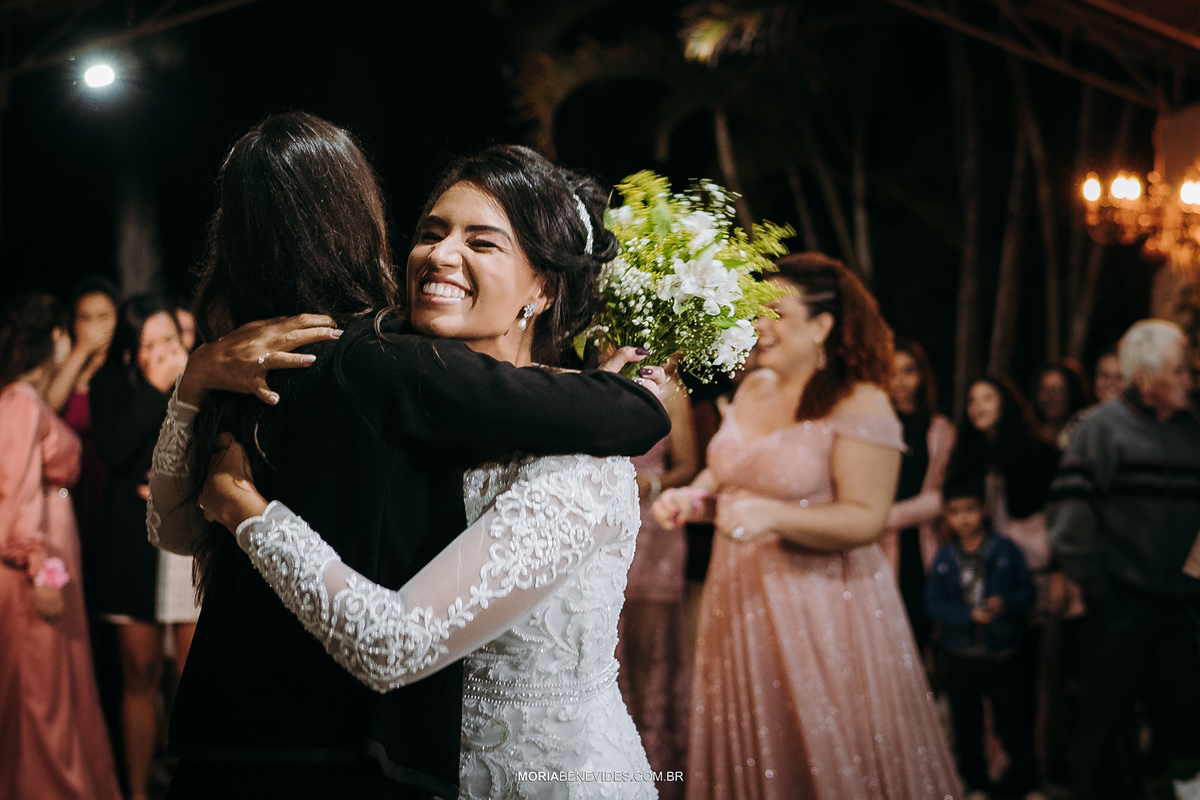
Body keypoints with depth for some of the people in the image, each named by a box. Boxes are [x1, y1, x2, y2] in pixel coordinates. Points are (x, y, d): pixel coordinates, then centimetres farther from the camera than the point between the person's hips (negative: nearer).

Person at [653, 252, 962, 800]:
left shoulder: (859, 405, -14)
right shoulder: (753, 388, 9)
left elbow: (866, 518, -20)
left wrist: (773, 515, -29)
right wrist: (692, 495, 4)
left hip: (822, 605, -7)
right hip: (742, 598, 7)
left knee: (825, 755, 2)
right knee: (752, 752, 14)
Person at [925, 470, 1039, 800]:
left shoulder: (1005, 551, -3)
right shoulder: (943, 559, 1)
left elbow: (1027, 590, -1)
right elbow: (934, 603, -3)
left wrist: (1006, 603, -21)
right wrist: (969, 616, -16)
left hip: (1001, 653, -2)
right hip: (959, 657, 2)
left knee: (1012, 722, 2)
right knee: (966, 723, 10)